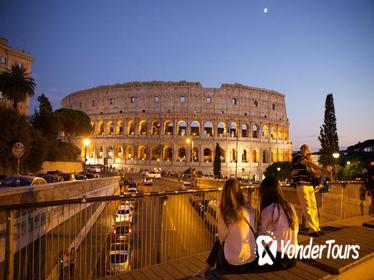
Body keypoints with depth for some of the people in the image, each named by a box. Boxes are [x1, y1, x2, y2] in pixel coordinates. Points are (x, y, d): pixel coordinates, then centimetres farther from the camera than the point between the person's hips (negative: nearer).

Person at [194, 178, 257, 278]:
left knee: (218, 244, 26)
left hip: (231, 264, -3)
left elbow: (222, 238, -5)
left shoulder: (222, 212, -14)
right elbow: (249, 234, 8)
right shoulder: (249, 211, -4)